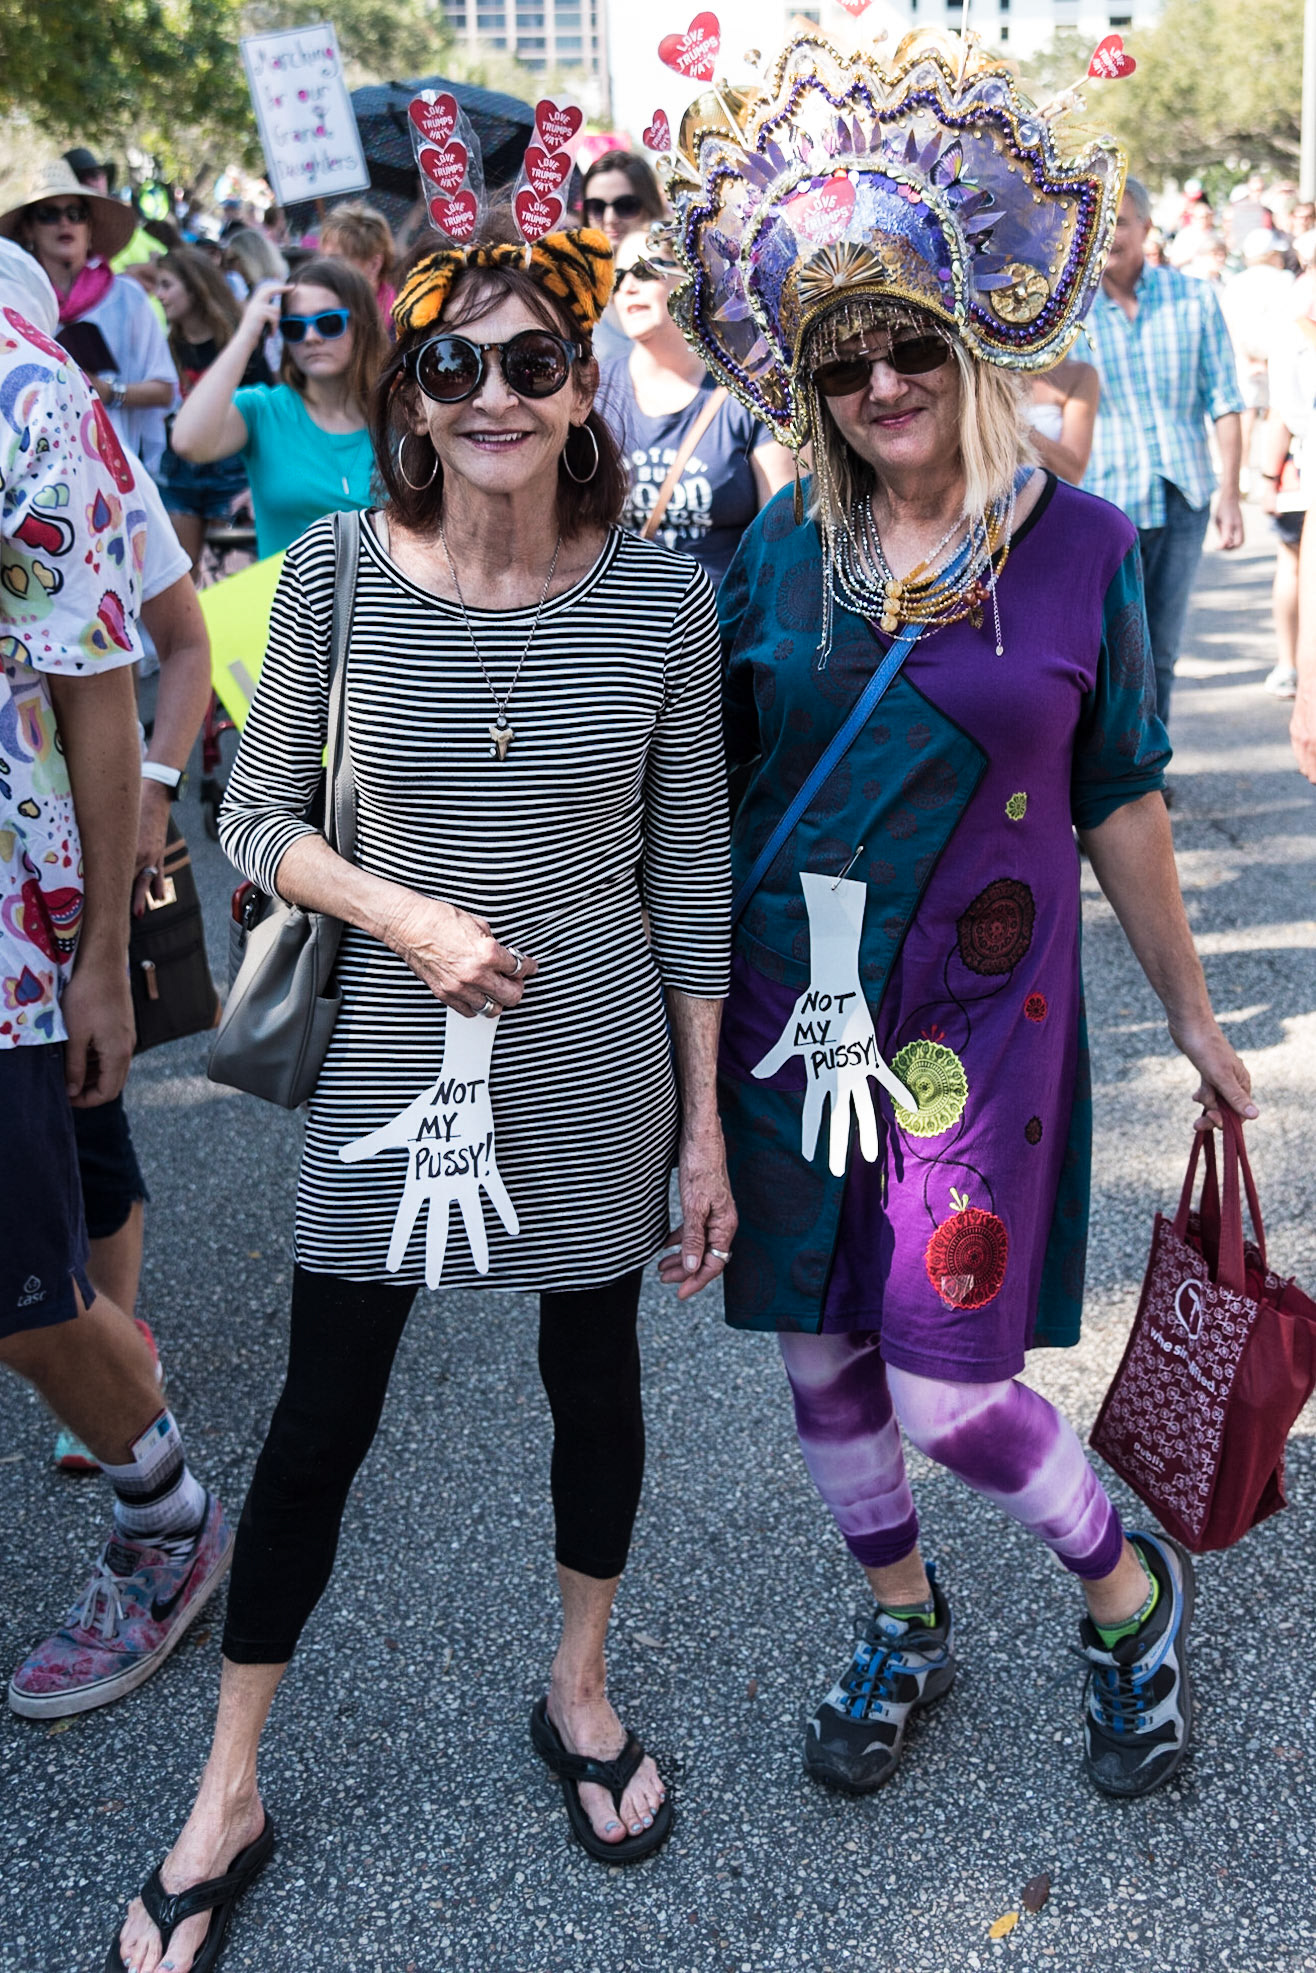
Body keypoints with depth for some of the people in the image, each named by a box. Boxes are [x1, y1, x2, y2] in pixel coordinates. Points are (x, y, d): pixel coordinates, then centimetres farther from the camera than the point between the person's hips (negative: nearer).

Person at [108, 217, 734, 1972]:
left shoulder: (663, 591, -8)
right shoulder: (337, 574, -9)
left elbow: (691, 865, -2)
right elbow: (254, 816, 0)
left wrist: (705, 1123, -1)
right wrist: (406, 916, -18)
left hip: (598, 1061, 1)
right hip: (395, 1049, 0)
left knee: (594, 1382, 17)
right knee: (322, 1421, 10)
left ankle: (579, 1688, 46)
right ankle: (230, 1792, 32)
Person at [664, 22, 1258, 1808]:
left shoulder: (1083, 549, -5)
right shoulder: (783, 548, 0)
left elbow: (1120, 800, 2)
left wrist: (1190, 1013, 6)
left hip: (977, 1016, -3)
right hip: (784, 995, 4)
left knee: (943, 1385, -3)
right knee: (818, 1345, 14)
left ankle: (1133, 1596, 28)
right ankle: (903, 1623, 40)